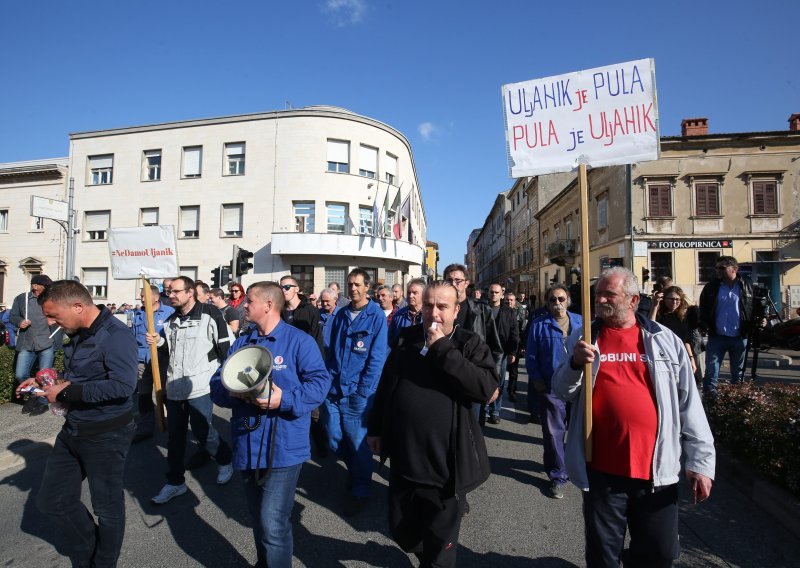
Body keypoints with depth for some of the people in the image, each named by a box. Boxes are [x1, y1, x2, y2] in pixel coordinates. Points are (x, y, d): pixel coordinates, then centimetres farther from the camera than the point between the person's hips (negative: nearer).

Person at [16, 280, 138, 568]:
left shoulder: (115, 335, -23)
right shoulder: (77, 334, 5)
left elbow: (122, 385, -33)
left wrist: (66, 392, -23)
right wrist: (49, 383, 0)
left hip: (107, 434, -9)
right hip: (73, 430, 9)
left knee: (107, 507, 11)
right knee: (51, 501, 19)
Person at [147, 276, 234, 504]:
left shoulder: (209, 314, -12)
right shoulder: (171, 320, 11)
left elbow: (227, 347, -11)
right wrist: (159, 342, 1)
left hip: (200, 386, -7)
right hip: (174, 387, 7)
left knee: (202, 431, 1)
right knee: (174, 435, 13)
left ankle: (226, 460, 30)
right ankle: (175, 481, 29)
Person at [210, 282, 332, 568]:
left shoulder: (300, 341, -8)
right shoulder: (241, 343, 12)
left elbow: (320, 382, -15)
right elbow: (216, 384, 9)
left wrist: (284, 400, -28)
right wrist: (231, 391, -14)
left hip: (282, 449, -6)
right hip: (247, 447, 6)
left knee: (273, 523, -6)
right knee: (259, 518, 22)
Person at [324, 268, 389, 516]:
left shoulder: (377, 316, -8)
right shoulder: (340, 315, 9)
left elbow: (377, 357, -11)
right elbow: (331, 350, 14)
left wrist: (363, 391, -13)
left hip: (357, 393, -5)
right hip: (333, 390, 5)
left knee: (357, 443, 5)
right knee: (335, 441, 13)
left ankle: (361, 493, 26)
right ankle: (353, 471, 42)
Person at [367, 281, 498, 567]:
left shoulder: (470, 344, -9)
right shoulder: (406, 339, 2)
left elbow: (487, 387, -26)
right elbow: (385, 386, 12)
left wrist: (442, 349, -25)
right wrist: (376, 428, 14)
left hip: (445, 468, -4)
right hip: (403, 462, 5)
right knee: (401, 531, 24)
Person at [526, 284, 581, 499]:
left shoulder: (580, 322, 8)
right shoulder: (539, 325, 2)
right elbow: (531, 357, 1)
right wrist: (537, 381, -8)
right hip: (551, 388, -2)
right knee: (553, 433, 3)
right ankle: (558, 477, 17)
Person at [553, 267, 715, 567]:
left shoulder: (665, 340, 1)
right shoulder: (581, 339, 2)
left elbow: (689, 404, 3)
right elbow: (563, 391, 0)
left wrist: (700, 460, 1)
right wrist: (575, 364, -19)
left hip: (657, 469, 0)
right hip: (601, 470, 0)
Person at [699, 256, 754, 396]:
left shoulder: (747, 286, -2)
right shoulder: (711, 287, 0)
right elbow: (703, 308, 5)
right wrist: (704, 325, -7)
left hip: (739, 337, 1)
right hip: (716, 337, 0)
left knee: (738, 371, 15)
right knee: (711, 370, 0)